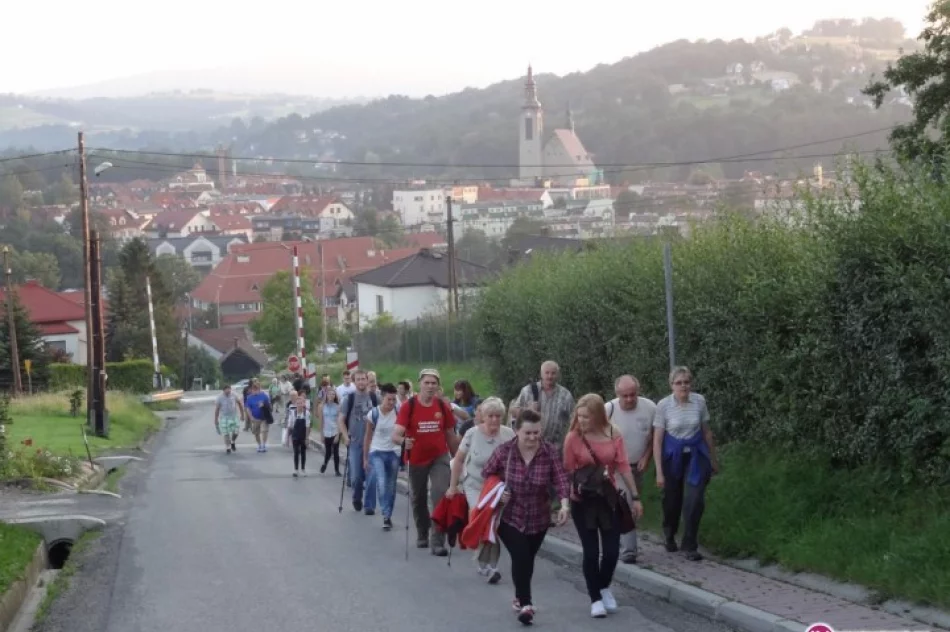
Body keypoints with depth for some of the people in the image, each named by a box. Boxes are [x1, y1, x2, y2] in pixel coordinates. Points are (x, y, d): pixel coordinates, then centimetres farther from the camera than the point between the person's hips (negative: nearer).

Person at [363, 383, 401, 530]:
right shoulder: (373, 414, -8)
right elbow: (368, 437, 3)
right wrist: (365, 458, 7)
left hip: (393, 453, 1)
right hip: (377, 452, -1)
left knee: (391, 486, 7)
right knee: (381, 484, -18)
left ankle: (388, 516, 19)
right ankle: (386, 516, -15)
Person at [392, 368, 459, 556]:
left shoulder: (443, 407, -5)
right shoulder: (408, 406, -13)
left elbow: (451, 436, 7)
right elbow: (396, 434, -22)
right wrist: (403, 441, -44)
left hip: (439, 458, 0)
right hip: (416, 459, 0)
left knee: (441, 496, -14)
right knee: (418, 499, 15)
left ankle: (437, 541, -12)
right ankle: (422, 535, 37)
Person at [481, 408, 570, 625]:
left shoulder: (550, 452, -13)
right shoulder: (504, 451, -14)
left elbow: (560, 479, -19)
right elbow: (487, 474, 1)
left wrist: (564, 504, -35)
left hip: (538, 518, 2)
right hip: (510, 516, -2)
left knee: (527, 559, 15)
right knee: (520, 557, -17)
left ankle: (520, 598, 38)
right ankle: (525, 603, -17)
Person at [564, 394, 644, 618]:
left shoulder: (613, 434, -5)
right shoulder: (573, 437, -11)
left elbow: (623, 466, -3)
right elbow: (567, 471, -7)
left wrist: (635, 497, -3)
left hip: (608, 499, 2)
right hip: (582, 501, -2)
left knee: (612, 550, 2)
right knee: (591, 551, 0)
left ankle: (604, 587, 30)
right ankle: (595, 598, 15)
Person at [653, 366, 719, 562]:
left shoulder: (699, 401, -5)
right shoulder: (664, 405, -12)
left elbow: (707, 432, 7)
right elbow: (657, 440, -10)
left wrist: (714, 459, 13)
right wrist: (659, 472, -12)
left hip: (695, 456, 1)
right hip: (673, 457, -1)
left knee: (695, 501, -13)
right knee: (672, 500, 13)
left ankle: (690, 547, 2)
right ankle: (669, 536, 44)